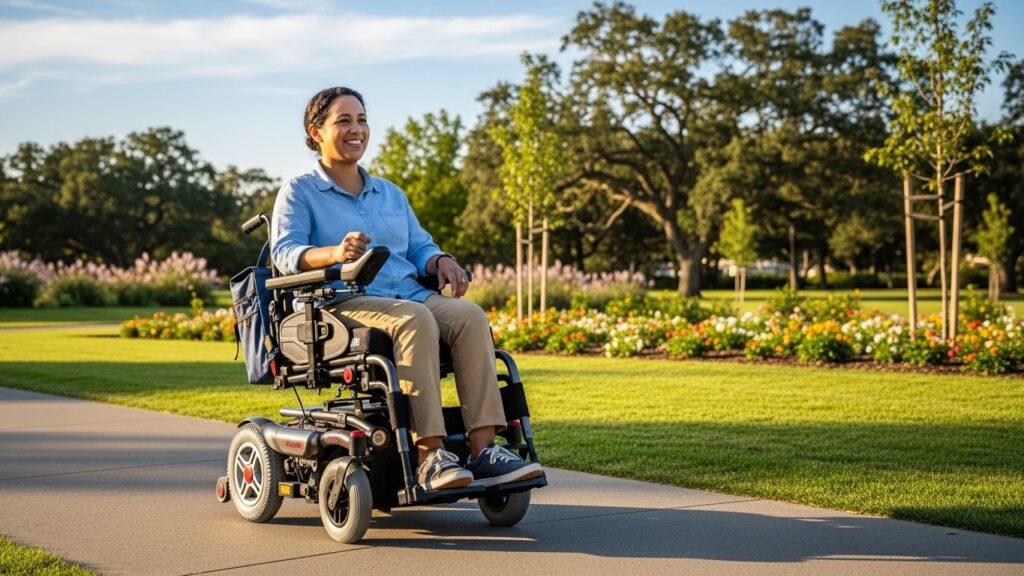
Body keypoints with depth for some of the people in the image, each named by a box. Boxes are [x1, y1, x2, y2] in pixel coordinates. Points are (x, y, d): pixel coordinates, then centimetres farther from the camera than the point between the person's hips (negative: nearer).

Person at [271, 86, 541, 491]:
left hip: (410, 295, 6)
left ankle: (483, 449, -33)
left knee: (469, 316, -26)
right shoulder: (299, 192, 10)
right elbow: (285, 252, -5)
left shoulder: (390, 194, 28)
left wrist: (441, 261, -3)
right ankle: (430, 456, -40)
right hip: (345, 303, -5)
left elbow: (419, 247, 22)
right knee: (415, 320, -36)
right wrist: (335, 253, -26)